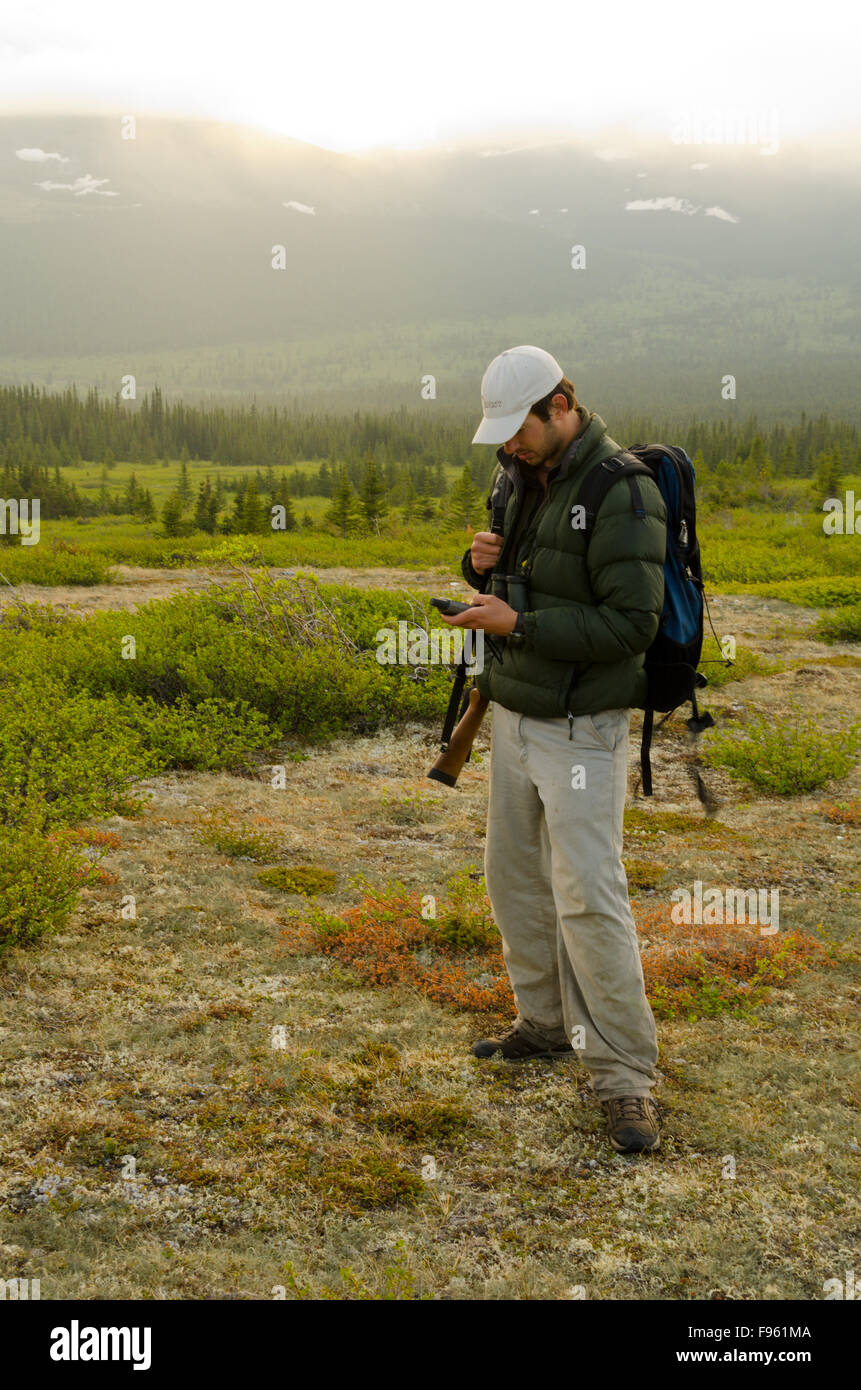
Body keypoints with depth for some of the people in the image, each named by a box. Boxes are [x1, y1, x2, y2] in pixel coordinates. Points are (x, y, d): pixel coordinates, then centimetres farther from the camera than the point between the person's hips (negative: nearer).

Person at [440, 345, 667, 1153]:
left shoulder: (621, 493, -19)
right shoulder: (518, 476, 8)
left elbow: (633, 624, -23)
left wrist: (517, 624, -23)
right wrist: (482, 564, -4)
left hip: (580, 728, -8)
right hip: (513, 713, 9)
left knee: (588, 897, -10)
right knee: (515, 880, 17)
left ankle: (624, 1075, 1)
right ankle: (547, 1023, 34)